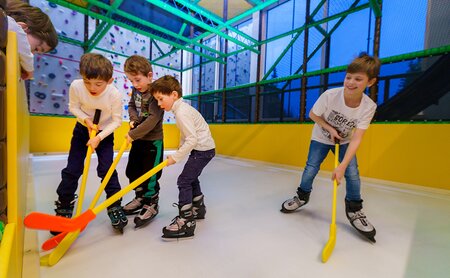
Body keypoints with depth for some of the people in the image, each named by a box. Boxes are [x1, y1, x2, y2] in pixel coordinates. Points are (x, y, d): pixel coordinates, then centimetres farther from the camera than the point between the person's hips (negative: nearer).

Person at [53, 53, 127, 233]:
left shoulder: (115, 95, -27)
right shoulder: (76, 86, -21)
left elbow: (116, 121, -18)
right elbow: (73, 107, -4)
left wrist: (99, 137, -24)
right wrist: (86, 119, -22)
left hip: (105, 134, -2)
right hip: (82, 129, 2)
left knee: (107, 170, -7)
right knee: (72, 170, 3)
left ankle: (114, 207, 9)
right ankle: (63, 208, 23)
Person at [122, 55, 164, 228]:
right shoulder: (135, 90, 4)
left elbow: (152, 119, -27)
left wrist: (133, 134, -24)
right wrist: (133, 119, -6)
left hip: (153, 140, -8)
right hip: (137, 138, 9)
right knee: (133, 171, 18)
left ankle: (151, 205, 20)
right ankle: (140, 198, 37)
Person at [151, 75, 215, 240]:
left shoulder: (181, 112, -21)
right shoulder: (182, 108, 10)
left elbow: (192, 139, -27)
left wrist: (175, 157, -21)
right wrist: (181, 148, 5)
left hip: (202, 149, -11)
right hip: (202, 148, 11)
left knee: (184, 181, -9)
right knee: (191, 178, 22)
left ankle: (186, 222, -2)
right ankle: (198, 209, 38)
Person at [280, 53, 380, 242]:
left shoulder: (369, 107, -25)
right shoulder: (330, 95, -30)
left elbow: (356, 139, -28)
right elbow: (312, 115, -12)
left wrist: (342, 166, -36)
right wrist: (330, 129, -23)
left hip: (345, 141, 1)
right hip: (321, 138, -1)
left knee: (352, 173, -10)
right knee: (311, 169, -6)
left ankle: (354, 210, 14)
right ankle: (302, 196, 23)